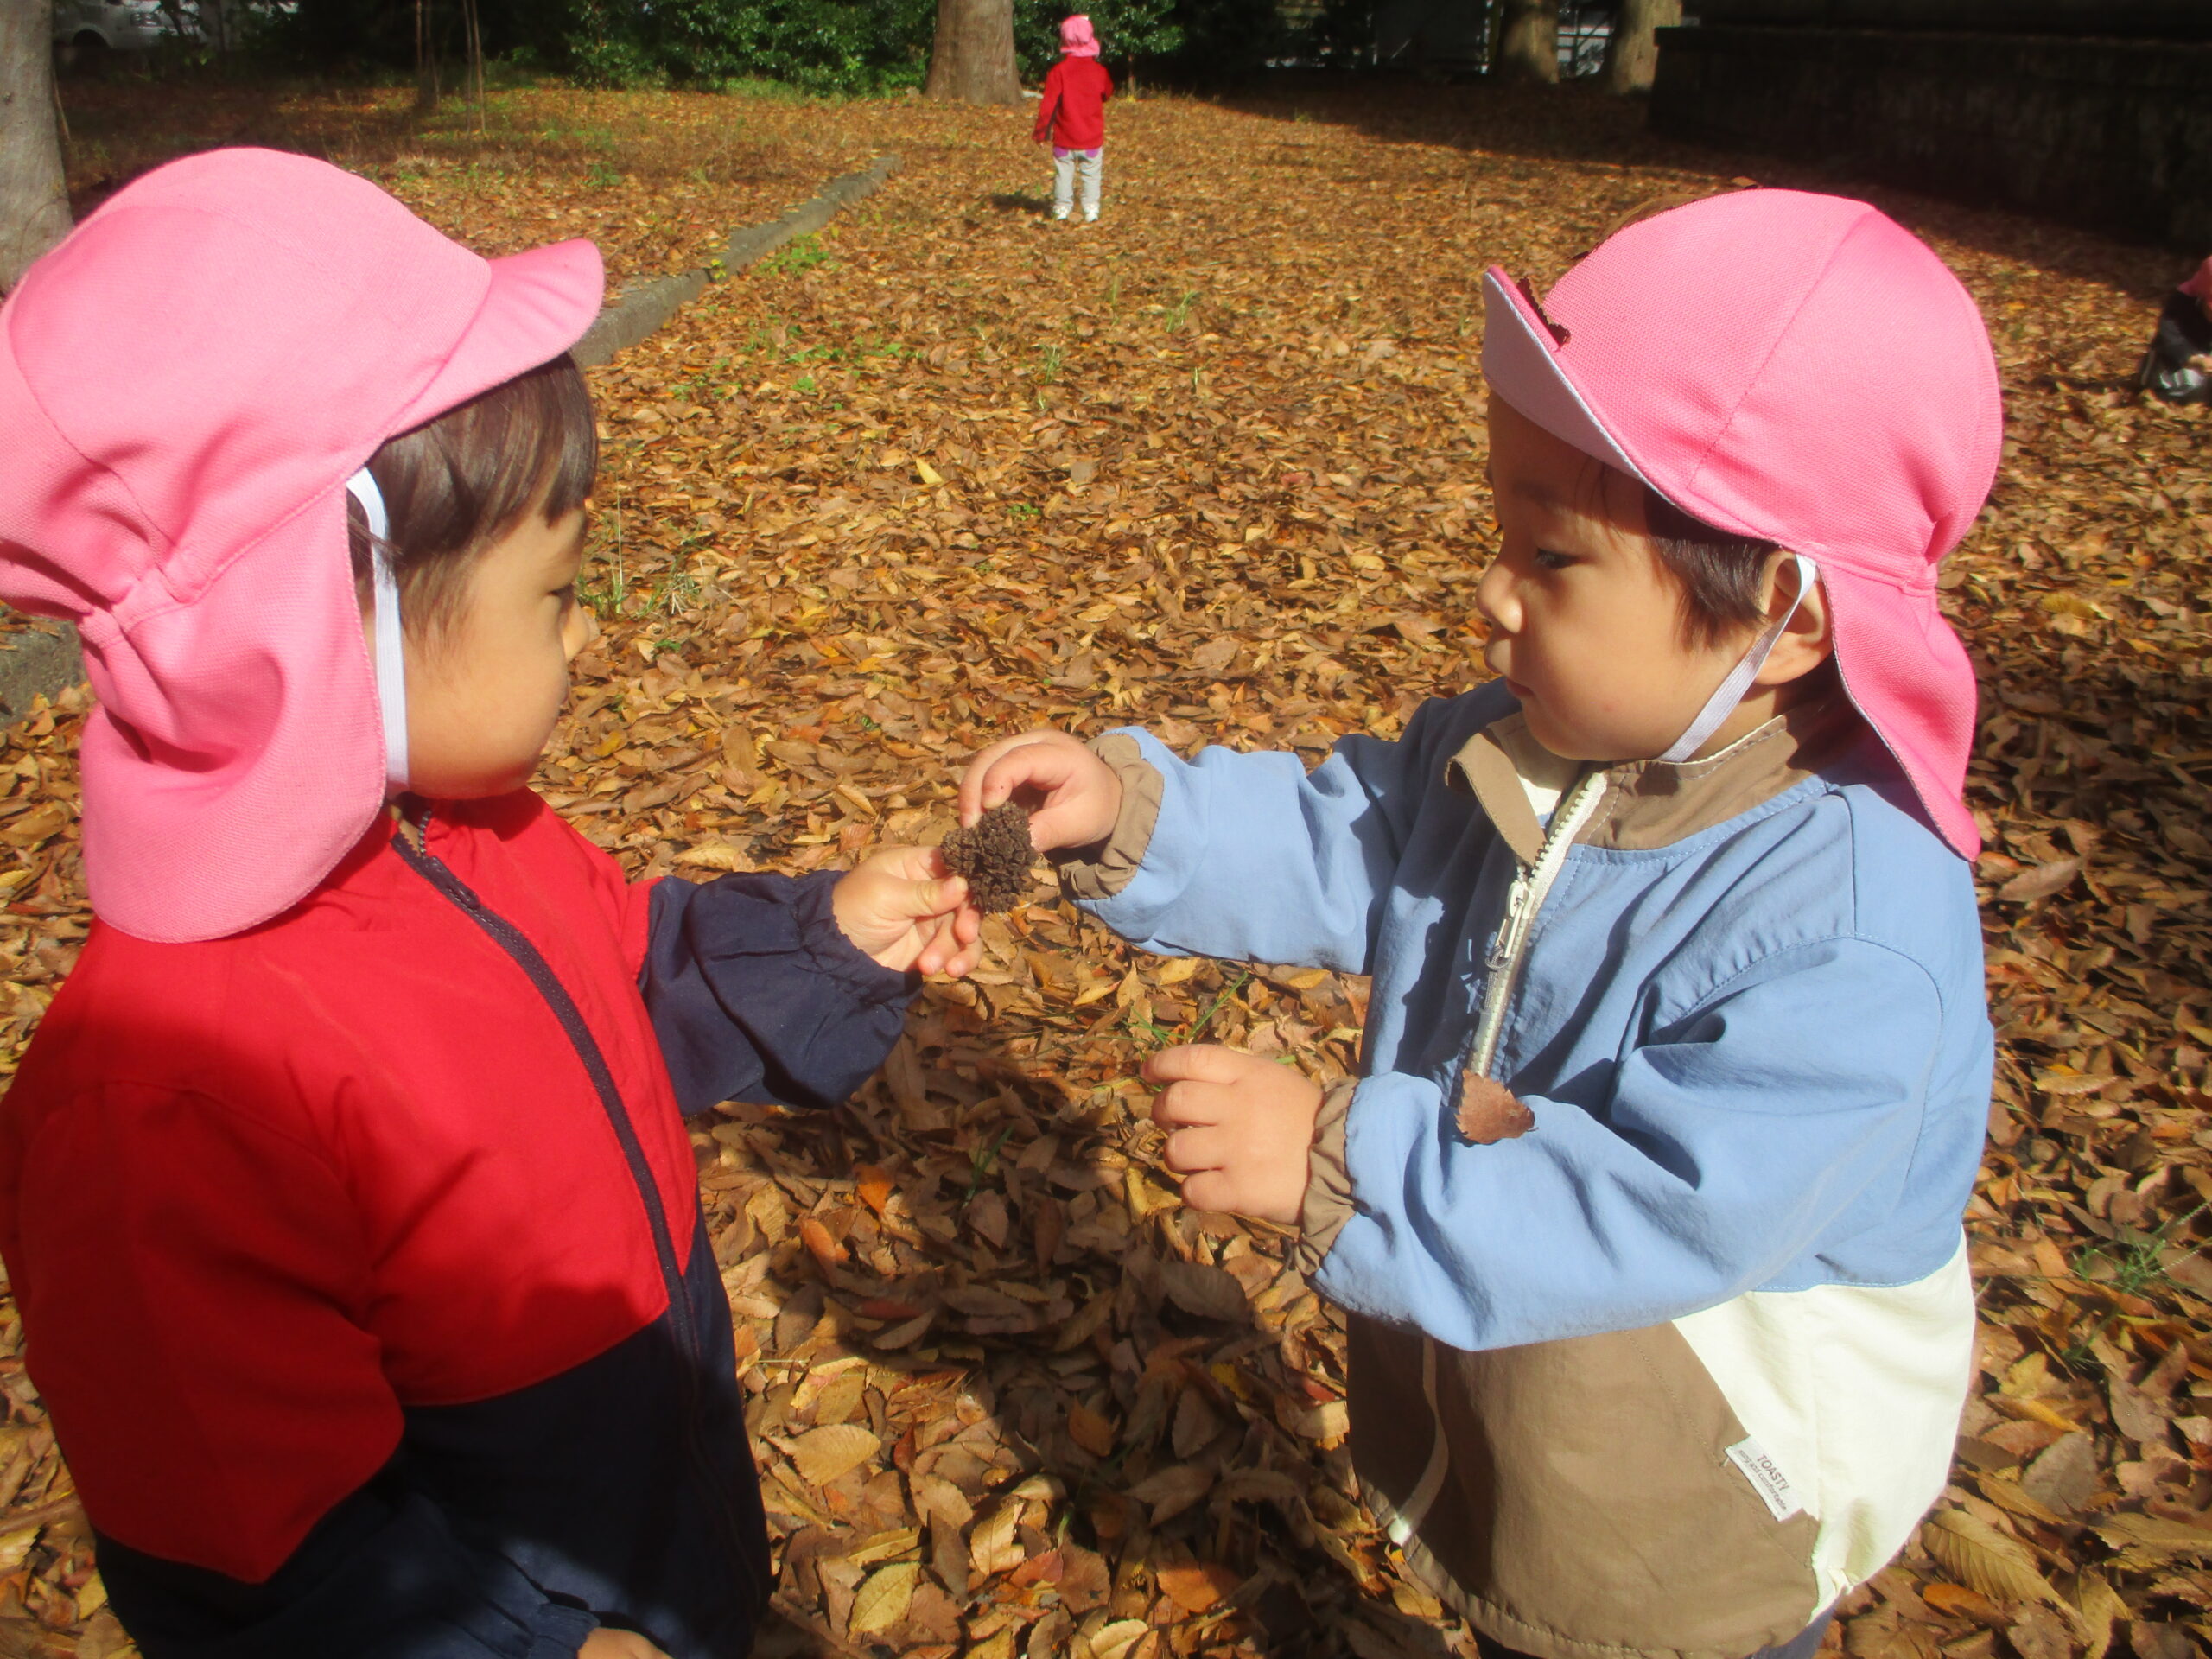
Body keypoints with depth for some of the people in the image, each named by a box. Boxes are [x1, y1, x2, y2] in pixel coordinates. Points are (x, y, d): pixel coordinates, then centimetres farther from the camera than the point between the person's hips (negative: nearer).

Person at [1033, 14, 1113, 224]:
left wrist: (1041, 131, 0)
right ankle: (1091, 210, 6)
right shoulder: (1099, 71, -5)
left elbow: (1048, 104, -8)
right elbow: (1107, 93, 15)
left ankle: (1062, 209, 13)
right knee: (1091, 175, 9)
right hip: (1092, 138, 1)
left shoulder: (1059, 71, -10)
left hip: (1064, 138, -1)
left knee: (1063, 173, 10)